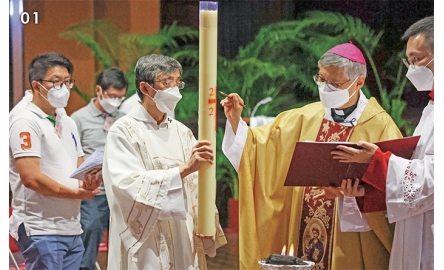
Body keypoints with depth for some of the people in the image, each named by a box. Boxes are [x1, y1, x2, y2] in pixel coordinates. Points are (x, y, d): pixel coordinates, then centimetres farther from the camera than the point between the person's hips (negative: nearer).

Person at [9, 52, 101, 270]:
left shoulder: (67, 123, 17)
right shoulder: (25, 122, -9)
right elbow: (31, 177, -18)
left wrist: (88, 182, -4)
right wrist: (76, 194, -14)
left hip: (72, 228, 8)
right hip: (41, 230, -8)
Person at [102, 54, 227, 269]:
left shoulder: (182, 133, 10)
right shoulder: (124, 131, -6)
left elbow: (195, 187, 4)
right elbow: (130, 184, -19)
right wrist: (184, 169, -25)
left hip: (182, 244, 5)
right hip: (144, 246, -5)